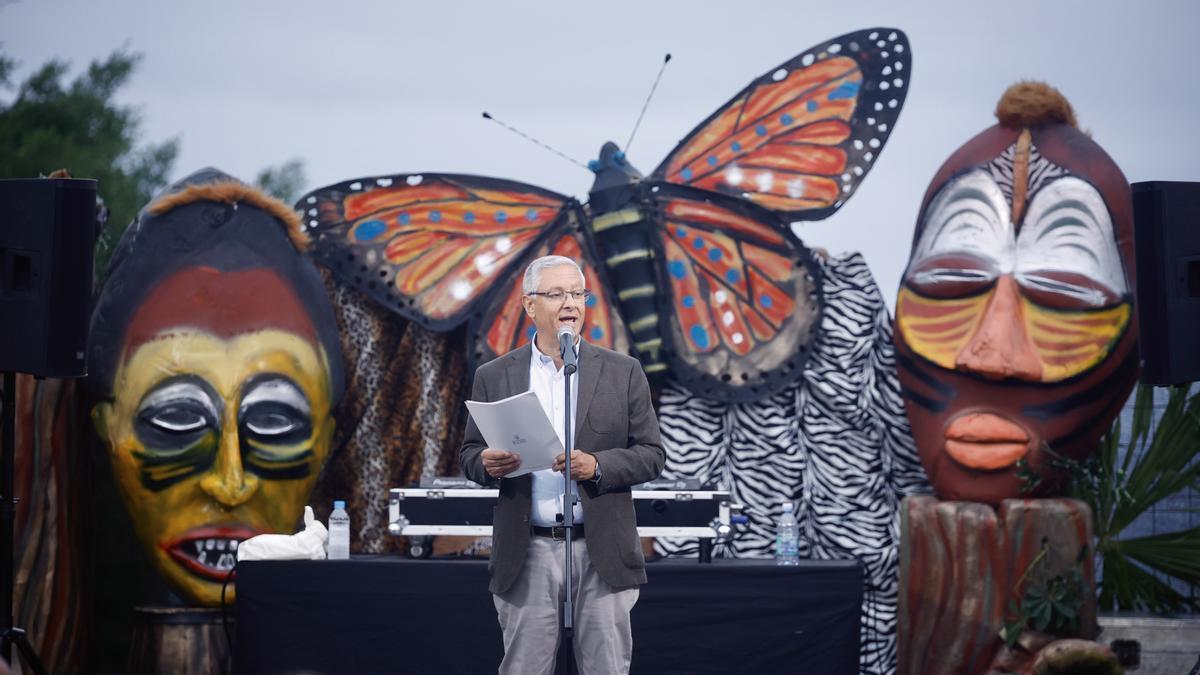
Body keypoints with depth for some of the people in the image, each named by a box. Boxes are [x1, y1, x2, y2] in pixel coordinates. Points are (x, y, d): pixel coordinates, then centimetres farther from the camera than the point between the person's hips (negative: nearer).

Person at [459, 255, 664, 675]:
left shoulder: (623, 372, 5)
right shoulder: (493, 377, 8)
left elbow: (652, 455, 3)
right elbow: (470, 455, 11)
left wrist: (597, 466, -15)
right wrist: (489, 464, -13)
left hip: (602, 553, 0)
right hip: (527, 555, 1)